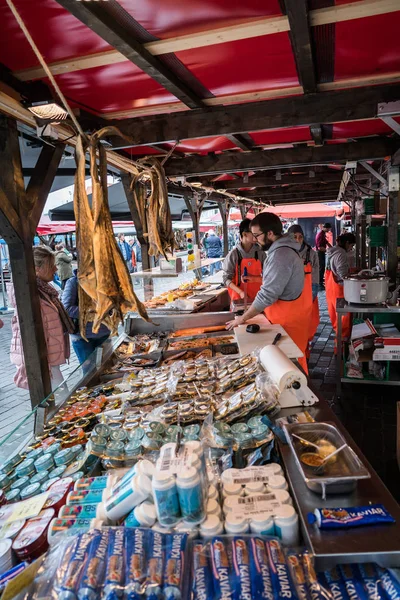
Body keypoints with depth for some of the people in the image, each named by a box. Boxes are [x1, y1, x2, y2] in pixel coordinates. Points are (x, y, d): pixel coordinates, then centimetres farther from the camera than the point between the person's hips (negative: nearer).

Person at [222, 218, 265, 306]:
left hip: (258, 297, 2)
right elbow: (226, 278, -5)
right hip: (239, 298, -2)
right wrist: (240, 292, -18)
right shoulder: (234, 254, -7)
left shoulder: (260, 253, -1)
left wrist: (253, 279, -17)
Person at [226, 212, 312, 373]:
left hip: (289, 315, -10)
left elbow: (267, 294, -27)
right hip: (289, 311, 10)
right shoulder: (281, 248, 8)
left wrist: (242, 319, -19)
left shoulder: (281, 255, -25)